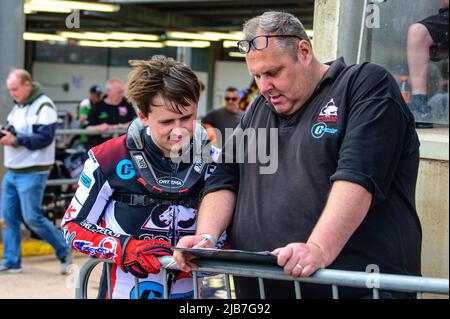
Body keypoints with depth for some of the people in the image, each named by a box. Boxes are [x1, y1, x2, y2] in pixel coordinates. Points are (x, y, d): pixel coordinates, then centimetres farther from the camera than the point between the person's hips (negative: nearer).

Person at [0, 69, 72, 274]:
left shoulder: (43, 106, -11)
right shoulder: (18, 107, 17)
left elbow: (45, 138, -19)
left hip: (33, 173, -8)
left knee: (32, 218, -5)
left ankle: (64, 251, 11)